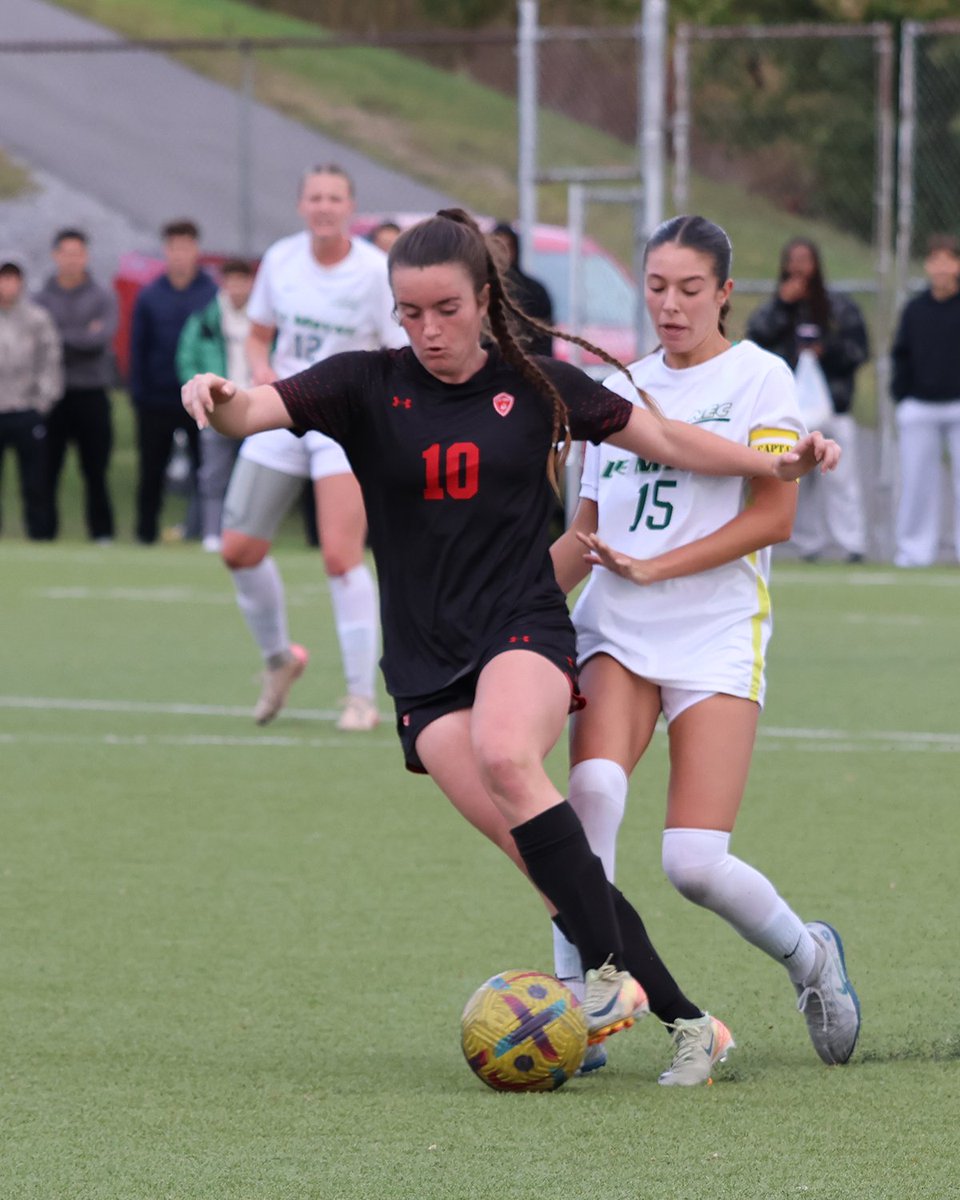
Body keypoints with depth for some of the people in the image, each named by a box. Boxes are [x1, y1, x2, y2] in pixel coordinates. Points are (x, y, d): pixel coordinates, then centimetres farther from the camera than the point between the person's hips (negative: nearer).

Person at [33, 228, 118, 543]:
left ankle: (102, 532, 6)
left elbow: (102, 338, -8)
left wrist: (61, 339, -7)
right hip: (52, 397, 1)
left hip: (91, 396, -1)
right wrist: (81, 339, -9)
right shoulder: (42, 298, 8)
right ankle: (45, 531, 3)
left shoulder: (103, 297, 6)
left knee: (95, 472, 1)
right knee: (45, 471, -2)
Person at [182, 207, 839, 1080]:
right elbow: (257, 411, -12)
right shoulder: (369, 387, 2)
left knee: (506, 755, -35)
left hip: (525, 632, -1)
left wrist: (778, 465, 7)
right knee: (540, 855, -13)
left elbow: (664, 439, 15)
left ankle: (610, 974, -31)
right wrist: (218, 401, -35)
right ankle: (683, 1019, -3)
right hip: (426, 664, 1)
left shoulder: (537, 386, 4)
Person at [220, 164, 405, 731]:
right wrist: (261, 367, -6)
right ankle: (278, 657, 30)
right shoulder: (280, 260, 3)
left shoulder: (377, 271, -11)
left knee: (341, 555, -17)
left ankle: (363, 695, -10)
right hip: (283, 418, 5)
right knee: (240, 550, 4)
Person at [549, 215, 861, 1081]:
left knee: (695, 863, -11)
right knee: (594, 788, -27)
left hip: (717, 635, -3)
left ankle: (809, 955, 21)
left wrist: (652, 566, -12)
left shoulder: (757, 378, 1)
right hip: (615, 631, 3)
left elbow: (774, 516, -7)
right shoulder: (622, 388, 15)